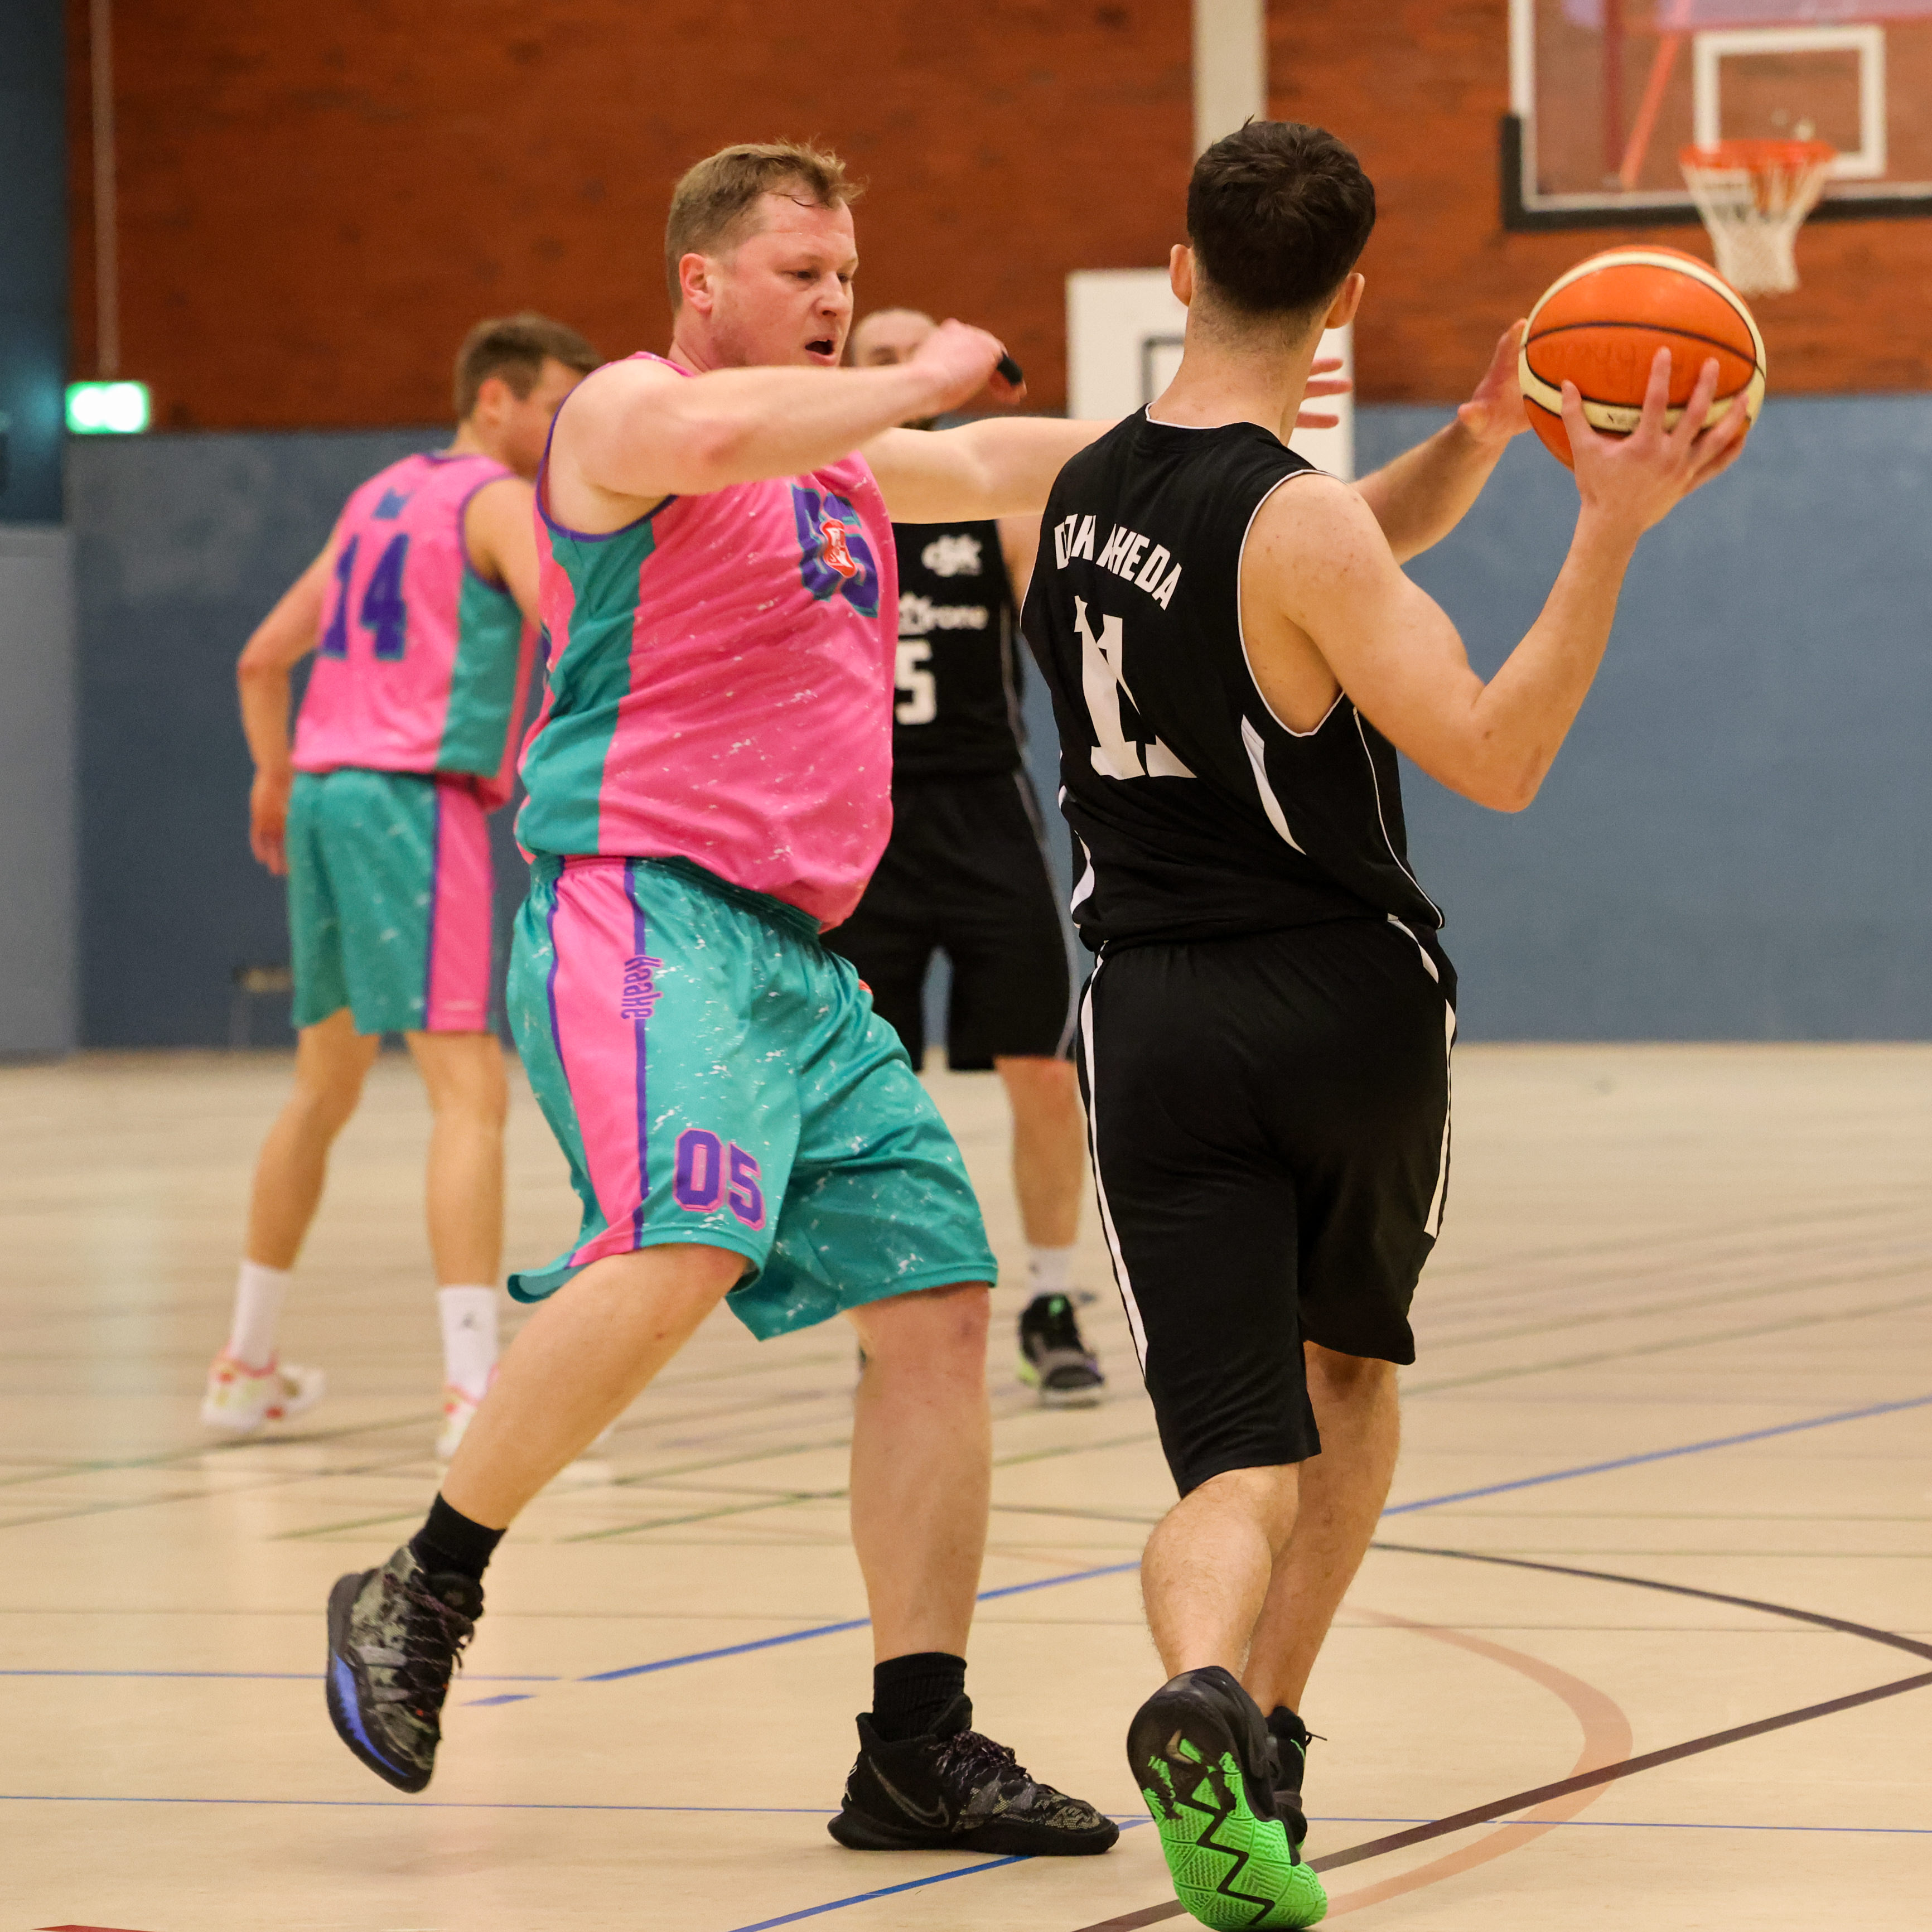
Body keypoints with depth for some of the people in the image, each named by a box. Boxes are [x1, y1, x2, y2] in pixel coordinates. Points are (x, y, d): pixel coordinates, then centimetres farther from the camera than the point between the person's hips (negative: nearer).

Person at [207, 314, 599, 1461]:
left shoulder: (382, 497, 21)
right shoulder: (497, 499, -3)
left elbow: (264, 660, 25)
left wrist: (277, 781, 37)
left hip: (325, 790, 9)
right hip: (412, 798, -9)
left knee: (326, 1086, 21)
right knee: (471, 1088, -14)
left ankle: (247, 1366, 29)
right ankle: (474, 1390, -24)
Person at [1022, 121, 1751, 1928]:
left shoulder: (1077, 489, 7)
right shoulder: (1297, 523, -15)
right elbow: (1497, 759, -18)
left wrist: (1470, 445, 7)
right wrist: (1608, 530, -20)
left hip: (1156, 1020, 3)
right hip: (1354, 1007, -3)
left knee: (1237, 1459, -4)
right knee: (1348, 1367, 25)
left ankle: (1208, 1697, -35)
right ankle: (1266, 1732, 21)